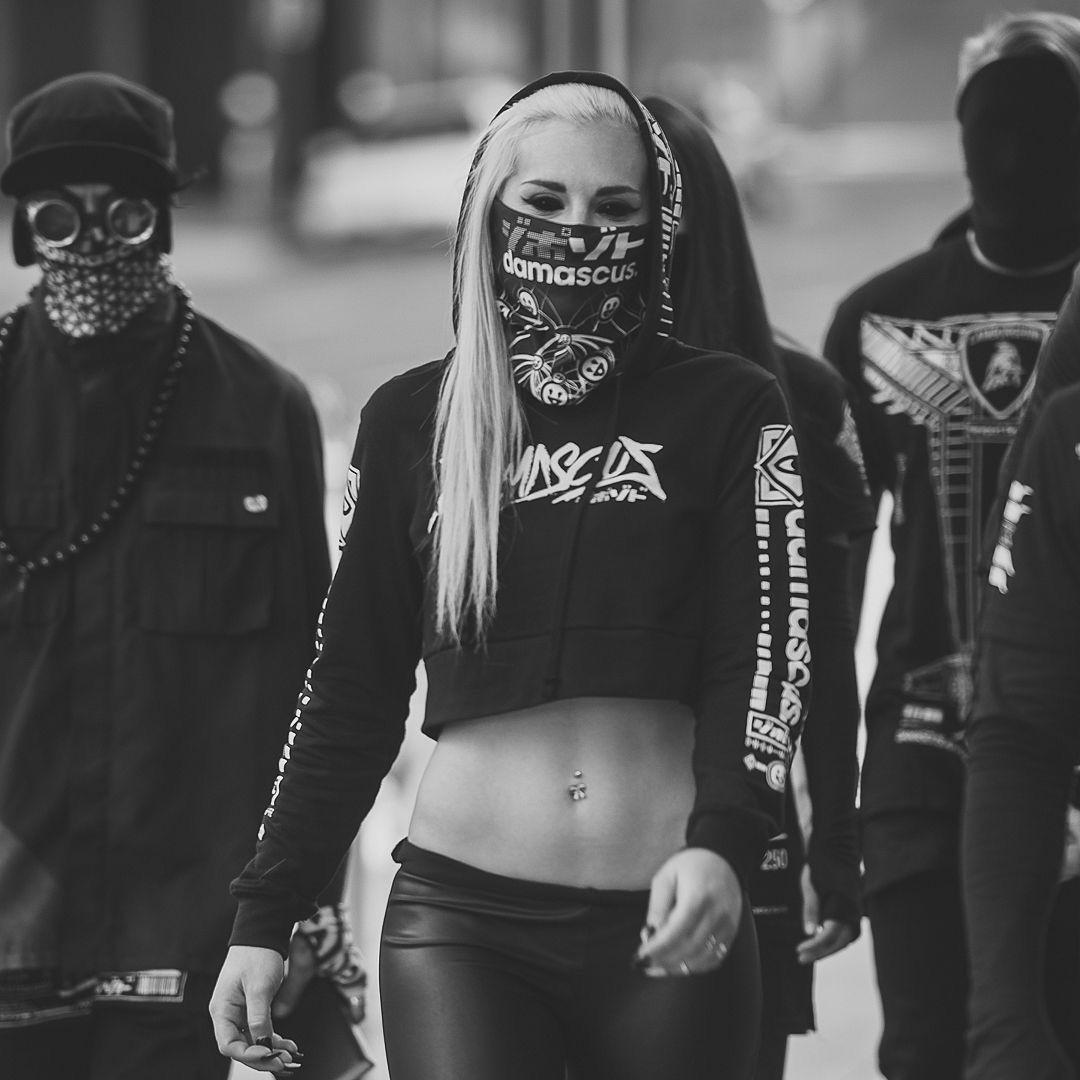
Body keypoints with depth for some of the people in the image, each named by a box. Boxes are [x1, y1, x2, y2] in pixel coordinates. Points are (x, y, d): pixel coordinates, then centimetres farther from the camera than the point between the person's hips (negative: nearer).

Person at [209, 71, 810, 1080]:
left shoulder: (727, 411, 5)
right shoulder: (411, 421, 9)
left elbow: (761, 650, -4)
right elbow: (352, 691, 12)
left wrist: (722, 843, -21)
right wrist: (264, 914, 6)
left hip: (671, 919, 0)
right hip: (461, 920, 0)